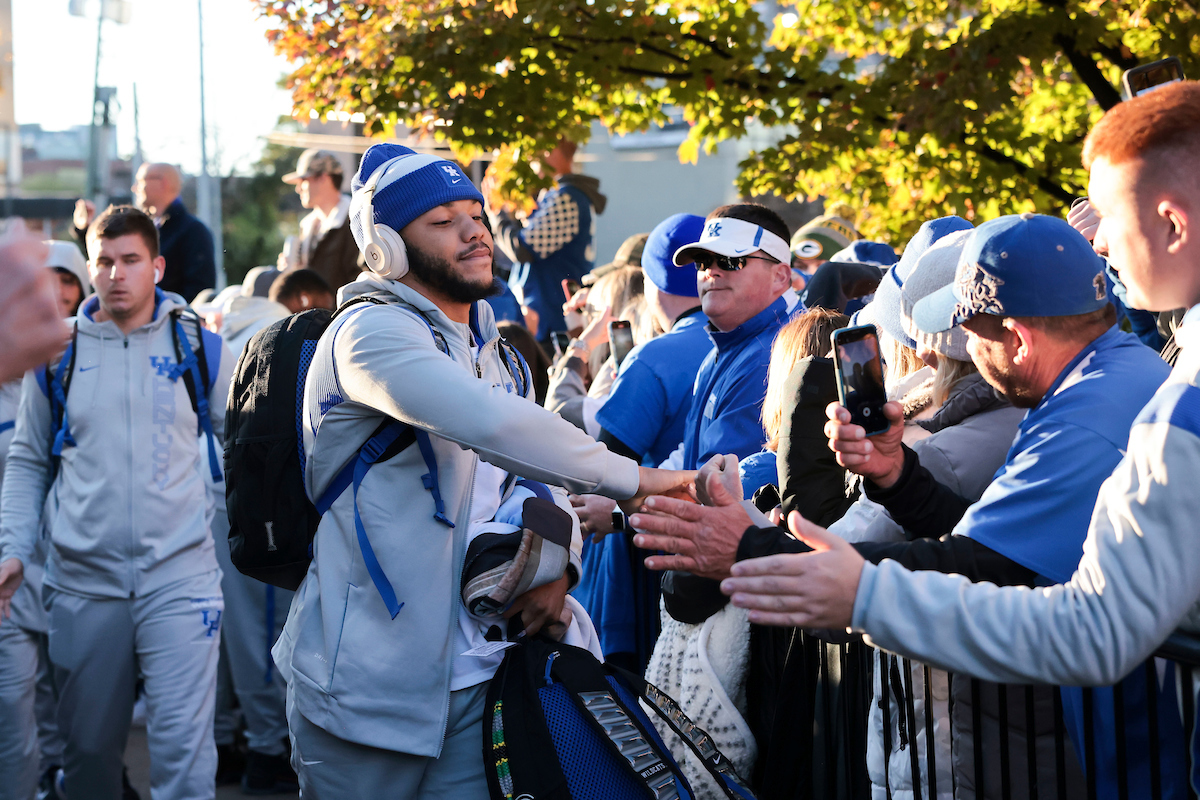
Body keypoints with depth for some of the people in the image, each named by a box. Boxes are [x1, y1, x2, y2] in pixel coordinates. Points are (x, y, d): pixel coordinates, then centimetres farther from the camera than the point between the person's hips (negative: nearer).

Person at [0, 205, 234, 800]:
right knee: (88, 748, 11)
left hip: (179, 575, -2)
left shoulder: (200, 349, 3)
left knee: (182, 744, -8)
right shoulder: (55, 353, 7)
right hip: (81, 583, 2)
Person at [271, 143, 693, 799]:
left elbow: (542, 472, 14)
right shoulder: (373, 332, -15)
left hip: (470, 677, 7)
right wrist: (632, 479, -24)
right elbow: (491, 425, -31)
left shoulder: (496, 355, 15)